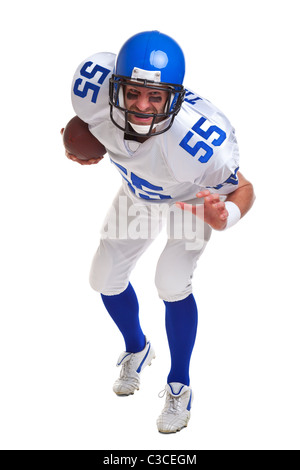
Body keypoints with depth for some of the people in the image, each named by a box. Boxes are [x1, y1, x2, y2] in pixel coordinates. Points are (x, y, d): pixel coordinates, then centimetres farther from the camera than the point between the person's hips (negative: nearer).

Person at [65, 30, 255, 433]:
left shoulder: (199, 142, -47)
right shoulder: (93, 91, -36)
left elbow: (242, 190, -30)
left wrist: (225, 216, -52)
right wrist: (94, 146, -14)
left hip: (194, 198, -5)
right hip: (138, 192, 5)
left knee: (171, 283, -19)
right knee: (105, 279, 10)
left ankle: (179, 387, 7)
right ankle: (136, 349, 42)